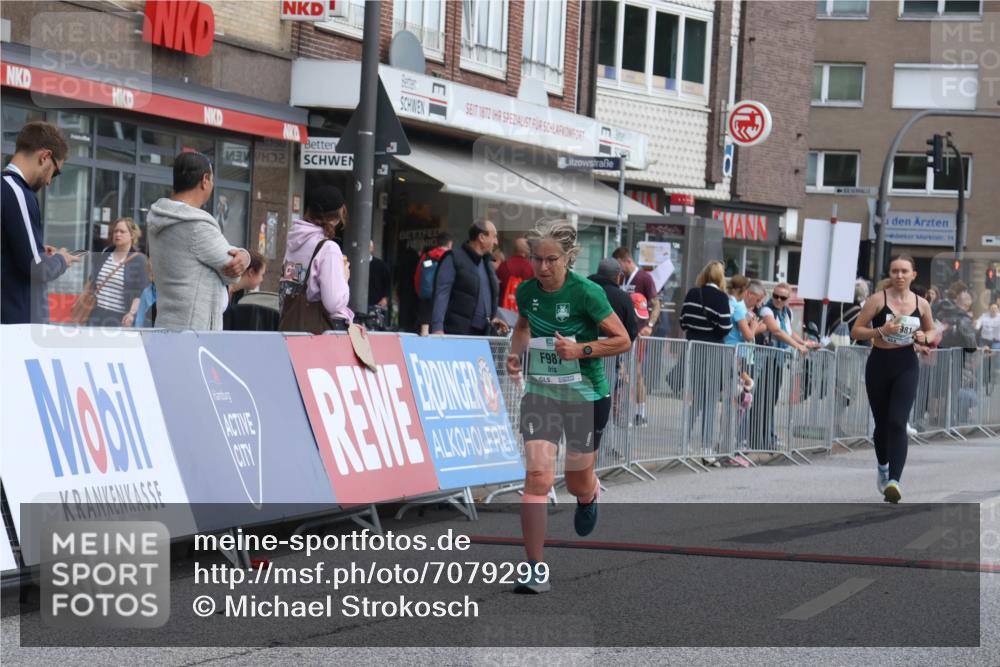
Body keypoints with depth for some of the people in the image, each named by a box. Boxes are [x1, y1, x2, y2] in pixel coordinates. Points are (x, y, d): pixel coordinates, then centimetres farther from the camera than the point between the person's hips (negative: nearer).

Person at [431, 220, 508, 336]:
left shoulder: (487, 264, 20)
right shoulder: (454, 259, -4)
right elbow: (441, 295, -11)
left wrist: (491, 318, 12)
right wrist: (437, 327, -20)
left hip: (483, 333, 7)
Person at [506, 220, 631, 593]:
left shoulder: (586, 293, -16)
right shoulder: (526, 291, -3)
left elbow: (622, 340, -10)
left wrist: (580, 349, -22)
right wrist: (515, 352, 2)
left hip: (586, 397, -2)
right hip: (540, 394, 2)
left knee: (577, 483, 11)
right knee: (537, 475, -15)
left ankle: (590, 497, 53)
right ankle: (537, 570, -13)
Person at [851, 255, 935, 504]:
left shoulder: (921, 304, 4)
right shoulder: (878, 300, -4)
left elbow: (932, 331, 20)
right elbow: (856, 331, -4)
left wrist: (924, 337, -3)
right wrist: (881, 330, -20)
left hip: (906, 365, 0)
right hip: (879, 363, 0)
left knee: (897, 423, -15)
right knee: (882, 423, 12)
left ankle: (893, 480, -22)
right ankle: (883, 468, 40)